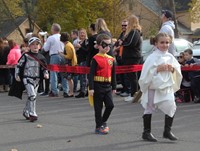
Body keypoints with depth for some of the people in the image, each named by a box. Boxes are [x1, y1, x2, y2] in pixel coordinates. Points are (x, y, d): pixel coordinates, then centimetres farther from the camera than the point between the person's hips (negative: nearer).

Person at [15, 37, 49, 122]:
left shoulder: (41, 57, 5)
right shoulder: (26, 56, -6)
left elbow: (44, 68, 13)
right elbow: (18, 65, 0)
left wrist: (45, 73, -5)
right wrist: (17, 75, -5)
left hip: (36, 79, 5)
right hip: (27, 78, -5)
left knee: (31, 97, 13)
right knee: (32, 95, -17)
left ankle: (26, 112, 32)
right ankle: (32, 114, -15)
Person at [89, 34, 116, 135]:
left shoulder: (111, 59, 8)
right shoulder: (96, 59, -9)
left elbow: (113, 74, 15)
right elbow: (91, 74, -11)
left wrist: (114, 87, 15)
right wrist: (91, 88, -16)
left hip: (107, 86, 5)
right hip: (98, 86, -5)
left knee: (110, 105, 0)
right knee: (98, 107, 4)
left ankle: (103, 122, 22)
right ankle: (99, 127, 14)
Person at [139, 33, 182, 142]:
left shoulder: (170, 57, 6)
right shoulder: (152, 57, -9)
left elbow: (178, 69, 13)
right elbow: (146, 72, -14)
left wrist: (173, 69, -7)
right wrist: (158, 69, -21)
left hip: (167, 87, 4)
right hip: (153, 86, -4)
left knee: (171, 107, -4)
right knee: (149, 109, 5)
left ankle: (167, 131, 10)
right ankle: (146, 132, 18)